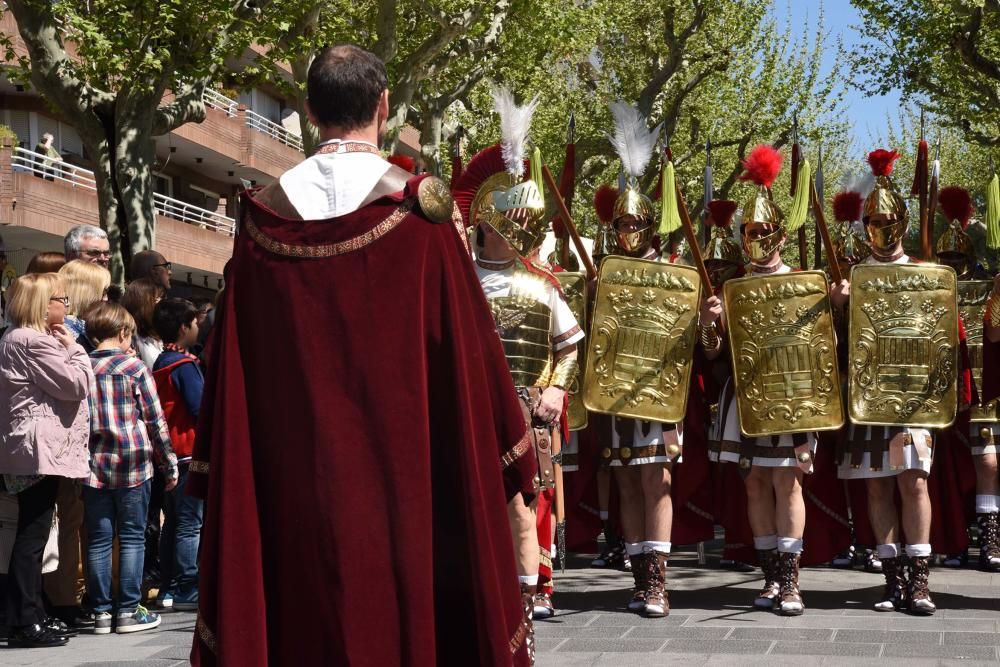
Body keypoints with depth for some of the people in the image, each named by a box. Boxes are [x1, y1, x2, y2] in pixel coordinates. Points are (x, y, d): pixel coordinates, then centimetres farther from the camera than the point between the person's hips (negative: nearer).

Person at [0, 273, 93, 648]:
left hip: (39, 450, 11)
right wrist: (74, 348, -2)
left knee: (32, 534, 13)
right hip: (40, 449, -11)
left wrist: (66, 348, 14)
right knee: (33, 535, -8)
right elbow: (77, 384, -15)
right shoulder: (35, 342, -14)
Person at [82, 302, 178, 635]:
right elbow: (155, 420, -4)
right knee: (132, 538, 4)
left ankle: (102, 612, 10)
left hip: (94, 466, 3)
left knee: (98, 540, 6)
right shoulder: (135, 368, -5)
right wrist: (169, 464, 4)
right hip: (133, 464, -3)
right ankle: (128, 610, 5)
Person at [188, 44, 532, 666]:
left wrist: (215, 470, 10)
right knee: (409, 603, 7)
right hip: (404, 466, -2)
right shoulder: (418, 206, -7)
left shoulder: (267, 212, 1)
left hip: (292, 473, 3)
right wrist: (504, 450, 3)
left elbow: (232, 355, 3)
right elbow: (469, 341, -6)